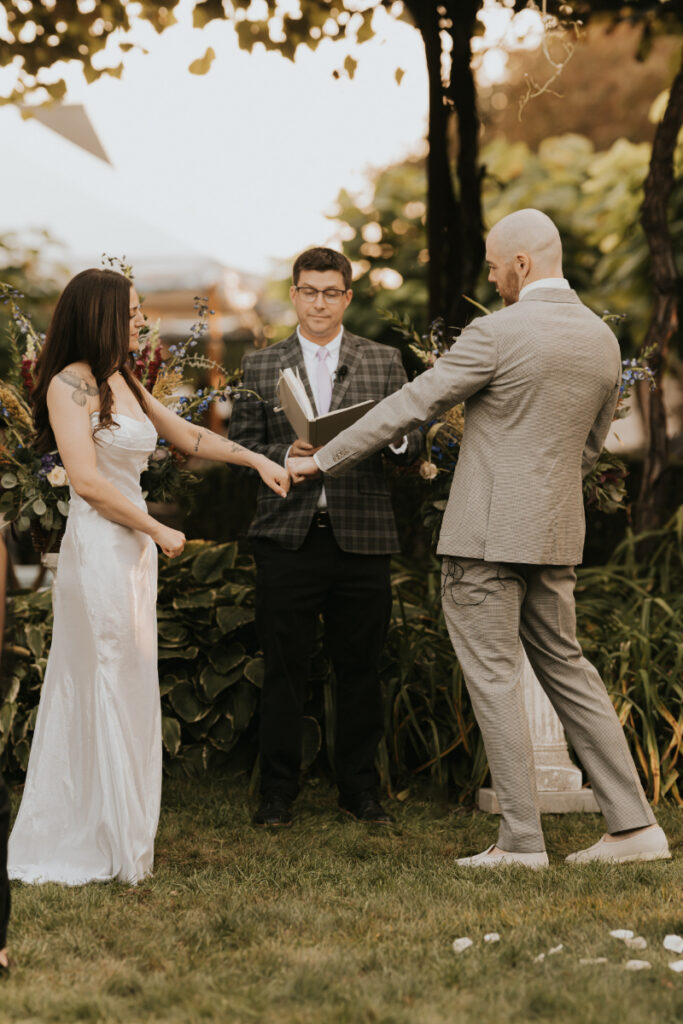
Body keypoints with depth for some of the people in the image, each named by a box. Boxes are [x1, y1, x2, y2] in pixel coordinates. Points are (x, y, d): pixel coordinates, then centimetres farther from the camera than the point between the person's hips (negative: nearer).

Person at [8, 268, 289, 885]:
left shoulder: (124, 382, 16)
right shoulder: (70, 383, -10)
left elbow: (186, 435, 28)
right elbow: (87, 480, -17)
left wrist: (255, 458, 21)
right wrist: (159, 531, -10)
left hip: (134, 551, 9)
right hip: (99, 549, -9)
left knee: (126, 695, 10)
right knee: (105, 695, -4)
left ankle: (120, 838, 16)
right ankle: (100, 847, 3)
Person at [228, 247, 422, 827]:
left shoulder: (385, 362, 11)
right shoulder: (260, 367, 10)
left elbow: (413, 446, 8)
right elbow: (241, 447, 7)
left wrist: (396, 436, -15)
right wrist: (286, 455, -12)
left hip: (362, 537, 1)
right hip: (288, 536, -1)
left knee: (360, 671, 6)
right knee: (285, 670, 1)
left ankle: (360, 788, 18)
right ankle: (278, 793, 11)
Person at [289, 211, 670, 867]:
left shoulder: (498, 333, -14)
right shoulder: (603, 339, 8)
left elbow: (409, 405, -10)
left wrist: (323, 460, -2)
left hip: (488, 534, -7)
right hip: (557, 535, 7)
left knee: (494, 679, 0)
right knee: (565, 668, 15)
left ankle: (521, 841, 3)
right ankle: (632, 823, 14)